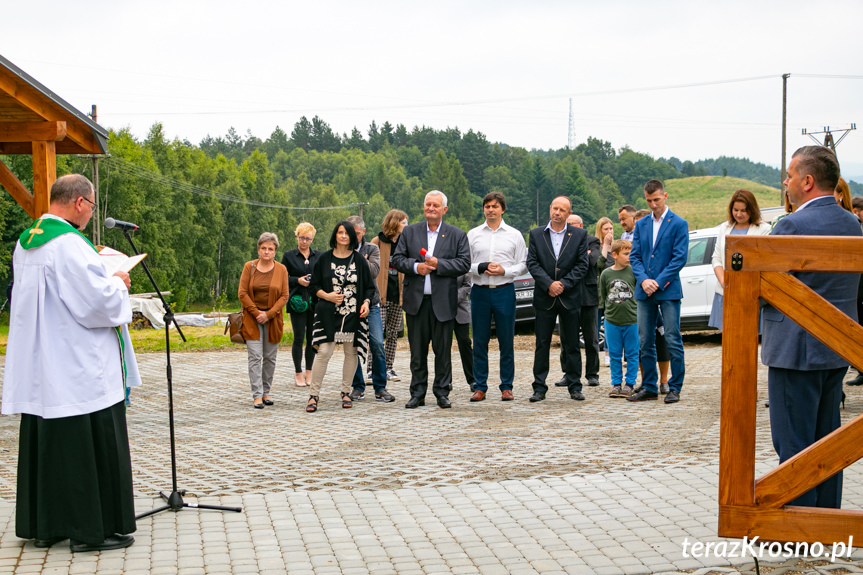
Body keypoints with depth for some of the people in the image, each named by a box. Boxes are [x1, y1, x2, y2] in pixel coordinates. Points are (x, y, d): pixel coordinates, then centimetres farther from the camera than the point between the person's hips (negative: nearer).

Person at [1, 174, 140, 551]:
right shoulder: (69, 244, -19)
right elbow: (97, 300, -23)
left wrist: (105, 279, 19)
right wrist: (117, 283, -2)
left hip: (39, 371, 9)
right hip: (79, 370, -9)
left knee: (46, 443, 14)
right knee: (92, 445, 0)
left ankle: (44, 526, 21)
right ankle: (93, 530, 5)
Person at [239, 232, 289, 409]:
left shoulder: (281, 270, 2)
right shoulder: (249, 267, 1)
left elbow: (284, 296, -1)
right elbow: (242, 293, -1)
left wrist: (268, 314, -11)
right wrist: (256, 312, -9)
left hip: (273, 318, 1)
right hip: (252, 318, -1)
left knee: (270, 357, 6)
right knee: (255, 357, -7)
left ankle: (266, 392, 18)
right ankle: (257, 396, -7)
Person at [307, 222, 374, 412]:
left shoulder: (359, 259, 7)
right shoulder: (324, 259, 5)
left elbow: (369, 286, 10)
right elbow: (314, 285, 7)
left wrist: (366, 302, -8)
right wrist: (327, 296, -11)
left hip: (354, 315, 2)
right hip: (329, 314, -2)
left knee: (351, 353, 4)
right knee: (324, 352, -10)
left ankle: (346, 392, 18)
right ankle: (313, 395, -5)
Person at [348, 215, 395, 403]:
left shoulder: (372, 249, 9)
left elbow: (374, 271, -8)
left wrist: (357, 256, -8)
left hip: (370, 304, 0)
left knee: (377, 345, -7)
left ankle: (380, 388, 1)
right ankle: (358, 387, 13)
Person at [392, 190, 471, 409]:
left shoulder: (457, 235, 5)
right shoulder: (410, 232, 10)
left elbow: (464, 264, -3)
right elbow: (397, 259, 6)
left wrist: (438, 264, -14)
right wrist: (415, 267, -11)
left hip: (443, 301, -1)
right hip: (416, 300, 2)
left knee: (443, 349, 2)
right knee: (417, 350, 6)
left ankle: (442, 393, 12)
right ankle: (418, 393, 13)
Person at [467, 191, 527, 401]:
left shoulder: (514, 235, 6)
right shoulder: (472, 234, 8)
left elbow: (523, 264, 4)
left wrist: (504, 270, -11)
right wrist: (480, 268, -12)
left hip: (504, 291, -1)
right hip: (480, 291, 1)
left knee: (506, 342, 2)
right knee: (480, 342, 3)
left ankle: (507, 387, 9)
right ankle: (480, 387, 9)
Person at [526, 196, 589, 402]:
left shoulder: (579, 235, 5)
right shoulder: (536, 234, 6)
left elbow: (582, 265, -1)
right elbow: (532, 263, -1)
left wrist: (563, 284, -12)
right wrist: (549, 284, -13)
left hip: (570, 298, 0)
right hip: (544, 298, 0)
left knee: (571, 344, 5)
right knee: (542, 344, 2)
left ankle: (574, 387, 13)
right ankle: (539, 388, 6)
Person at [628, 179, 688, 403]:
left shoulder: (679, 224, -2)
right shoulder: (641, 225, 12)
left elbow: (679, 258, -8)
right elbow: (635, 256, 9)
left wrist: (658, 282, -13)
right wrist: (643, 279, -8)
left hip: (668, 290, -4)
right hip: (645, 292, 5)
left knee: (673, 341, -4)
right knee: (645, 342, 6)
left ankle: (675, 388, 5)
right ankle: (648, 387, 14)